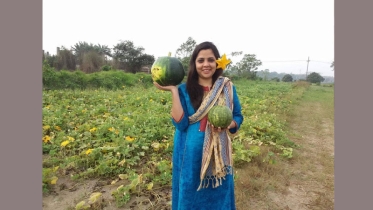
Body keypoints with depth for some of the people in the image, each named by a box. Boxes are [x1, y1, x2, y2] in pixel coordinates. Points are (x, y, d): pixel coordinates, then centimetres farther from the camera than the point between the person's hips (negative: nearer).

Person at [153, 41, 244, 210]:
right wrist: (173, 91, -18)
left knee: (219, 195, 17)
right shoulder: (184, 89, -5)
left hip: (218, 154, 2)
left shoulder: (228, 88, 0)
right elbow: (180, 123, -15)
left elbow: (238, 117, 7)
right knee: (191, 196, 16)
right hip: (191, 154, -1)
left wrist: (227, 124, -16)